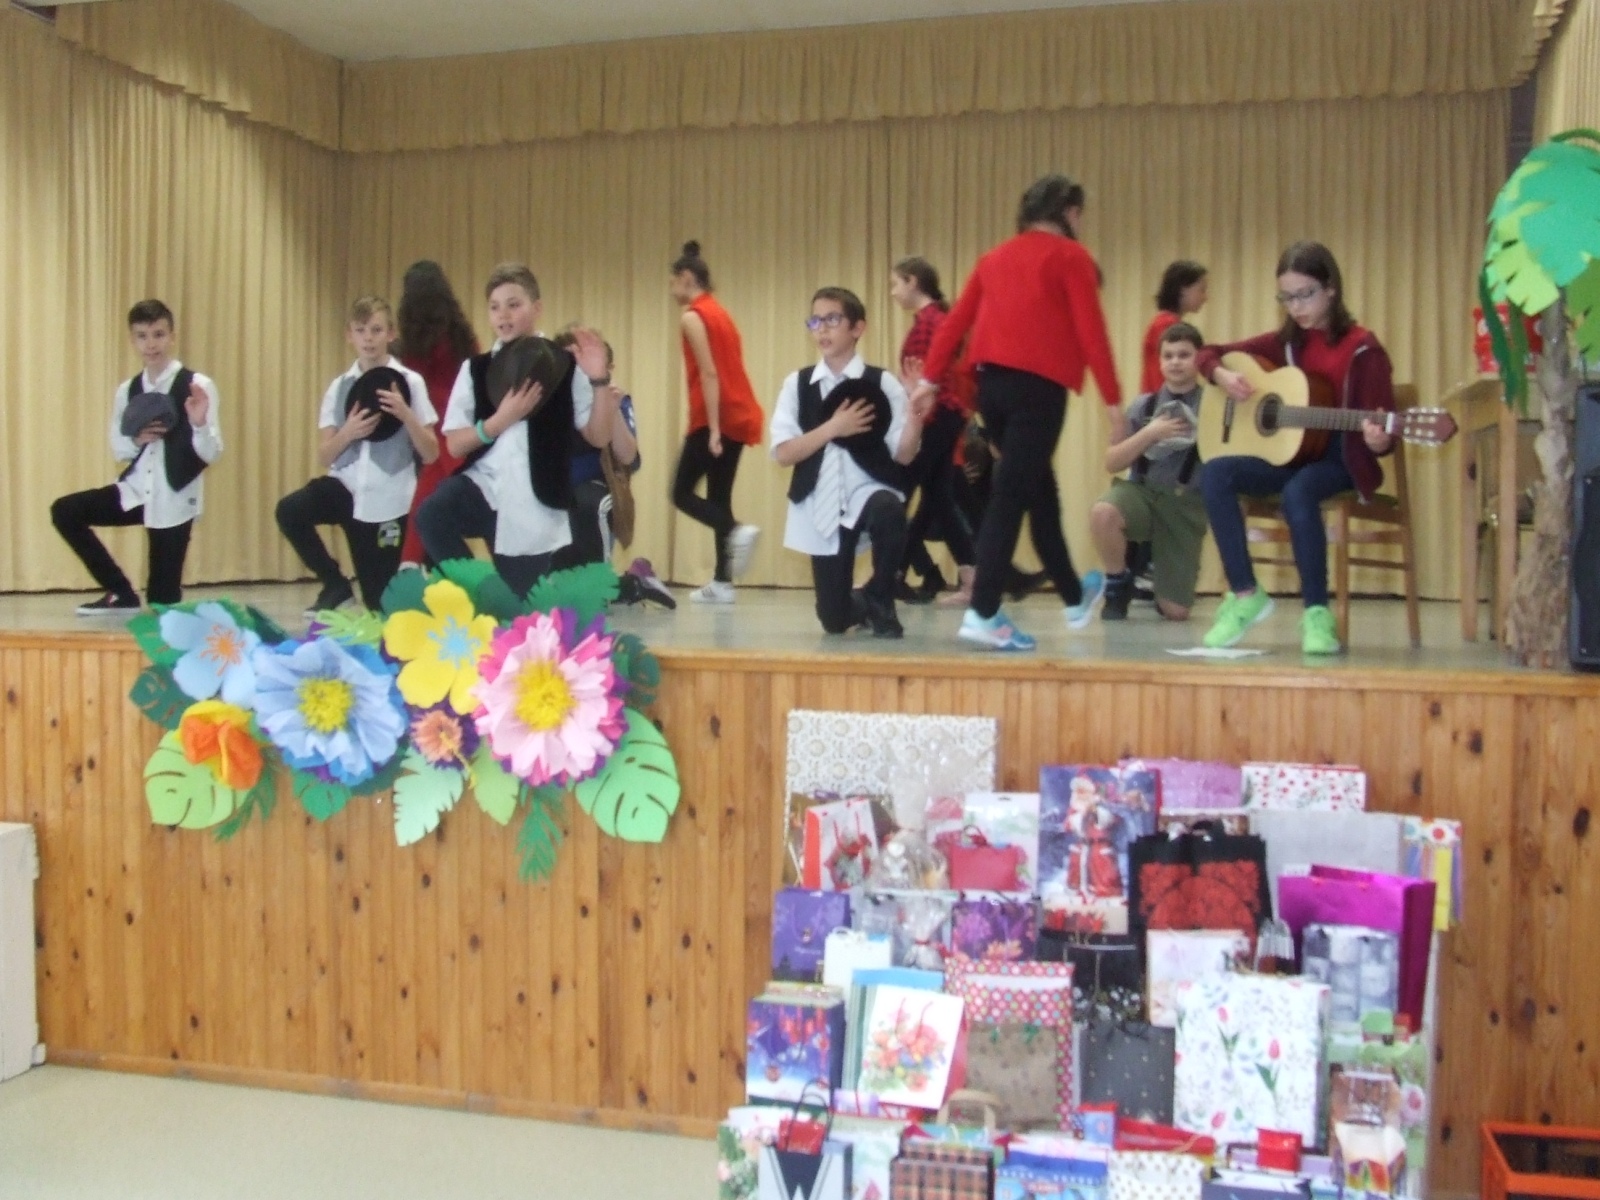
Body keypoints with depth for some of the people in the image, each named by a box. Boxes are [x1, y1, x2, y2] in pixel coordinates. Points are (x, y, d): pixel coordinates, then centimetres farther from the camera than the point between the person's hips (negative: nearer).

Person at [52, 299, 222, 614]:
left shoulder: (198, 386, -11)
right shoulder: (126, 391, 5)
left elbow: (211, 454, -12)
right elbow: (119, 449, 13)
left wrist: (199, 423, -32)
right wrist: (136, 439, -8)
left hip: (174, 498, -5)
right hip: (136, 489, 5)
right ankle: (121, 593, 7)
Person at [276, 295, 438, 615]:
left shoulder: (410, 382, -2)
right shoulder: (339, 387, 7)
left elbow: (431, 454, -4)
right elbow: (324, 456, 3)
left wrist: (405, 414, -19)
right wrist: (347, 433, -17)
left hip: (387, 501, -3)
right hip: (347, 486, 3)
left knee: (378, 601, -2)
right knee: (289, 510, -25)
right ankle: (336, 585, -4)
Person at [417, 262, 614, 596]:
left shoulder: (564, 367, 1)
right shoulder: (476, 368, 5)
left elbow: (598, 437, 1)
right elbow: (454, 445, 2)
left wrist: (598, 380, -12)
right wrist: (500, 420, -13)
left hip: (534, 509, -1)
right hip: (484, 487, 1)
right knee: (431, 515, -30)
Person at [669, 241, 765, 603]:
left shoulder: (692, 316, -9)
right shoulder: (718, 312, 17)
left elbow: (709, 374, -17)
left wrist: (713, 429, -20)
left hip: (717, 419, -9)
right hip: (739, 416, 9)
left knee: (682, 493, 1)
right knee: (718, 496, 10)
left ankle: (736, 531, -20)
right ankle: (722, 583, 8)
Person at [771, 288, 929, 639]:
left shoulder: (882, 383, -3)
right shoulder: (797, 384, 2)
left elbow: (903, 454, -5)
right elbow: (783, 454, -4)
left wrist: (916, 418, -25)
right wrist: (832, 428, -15)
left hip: (870, 489, -2)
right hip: (823, 507, 2)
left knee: (888, 511, -40)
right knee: (834, 620, 1)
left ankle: (879, 600, -11)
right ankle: (863, 604, 41)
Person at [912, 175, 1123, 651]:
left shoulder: (995, 257, 18)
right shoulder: (1071, 256, 1)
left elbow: (957, 320, 14)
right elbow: (1090, 330, -6)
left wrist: (932, 377, 15)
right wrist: (1113, 397, -3)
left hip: (992, 382, 7)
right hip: (1038, 385, -7)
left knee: (1039, 489, 18)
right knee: (1011, 495, -9)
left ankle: (1075, 598, 33)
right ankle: (983, 613, -14)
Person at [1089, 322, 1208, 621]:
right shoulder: (1144, 405, 6)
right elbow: (1112, 463, 2)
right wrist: (1149, 433, -11)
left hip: (1188, 504, -1)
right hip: (1143, 492, 1)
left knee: (1175, 612, -6)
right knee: (1102, 512, -36)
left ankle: (1153, 579, 33)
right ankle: (1119, 583, -6)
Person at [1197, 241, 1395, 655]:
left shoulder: (1361, 348, -5)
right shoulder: (1285, 342, 10)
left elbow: (1381, 430, -10)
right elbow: (1210, 354, 18)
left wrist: (1378, 440, -34)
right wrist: (1222, 375, -5)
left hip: (1340, 458, -5)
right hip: (1290, 453, 5)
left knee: (1298, 493, -39)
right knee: (1214, 474, -22)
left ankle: (1316, 613, -27)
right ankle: (1245, 594, -15)